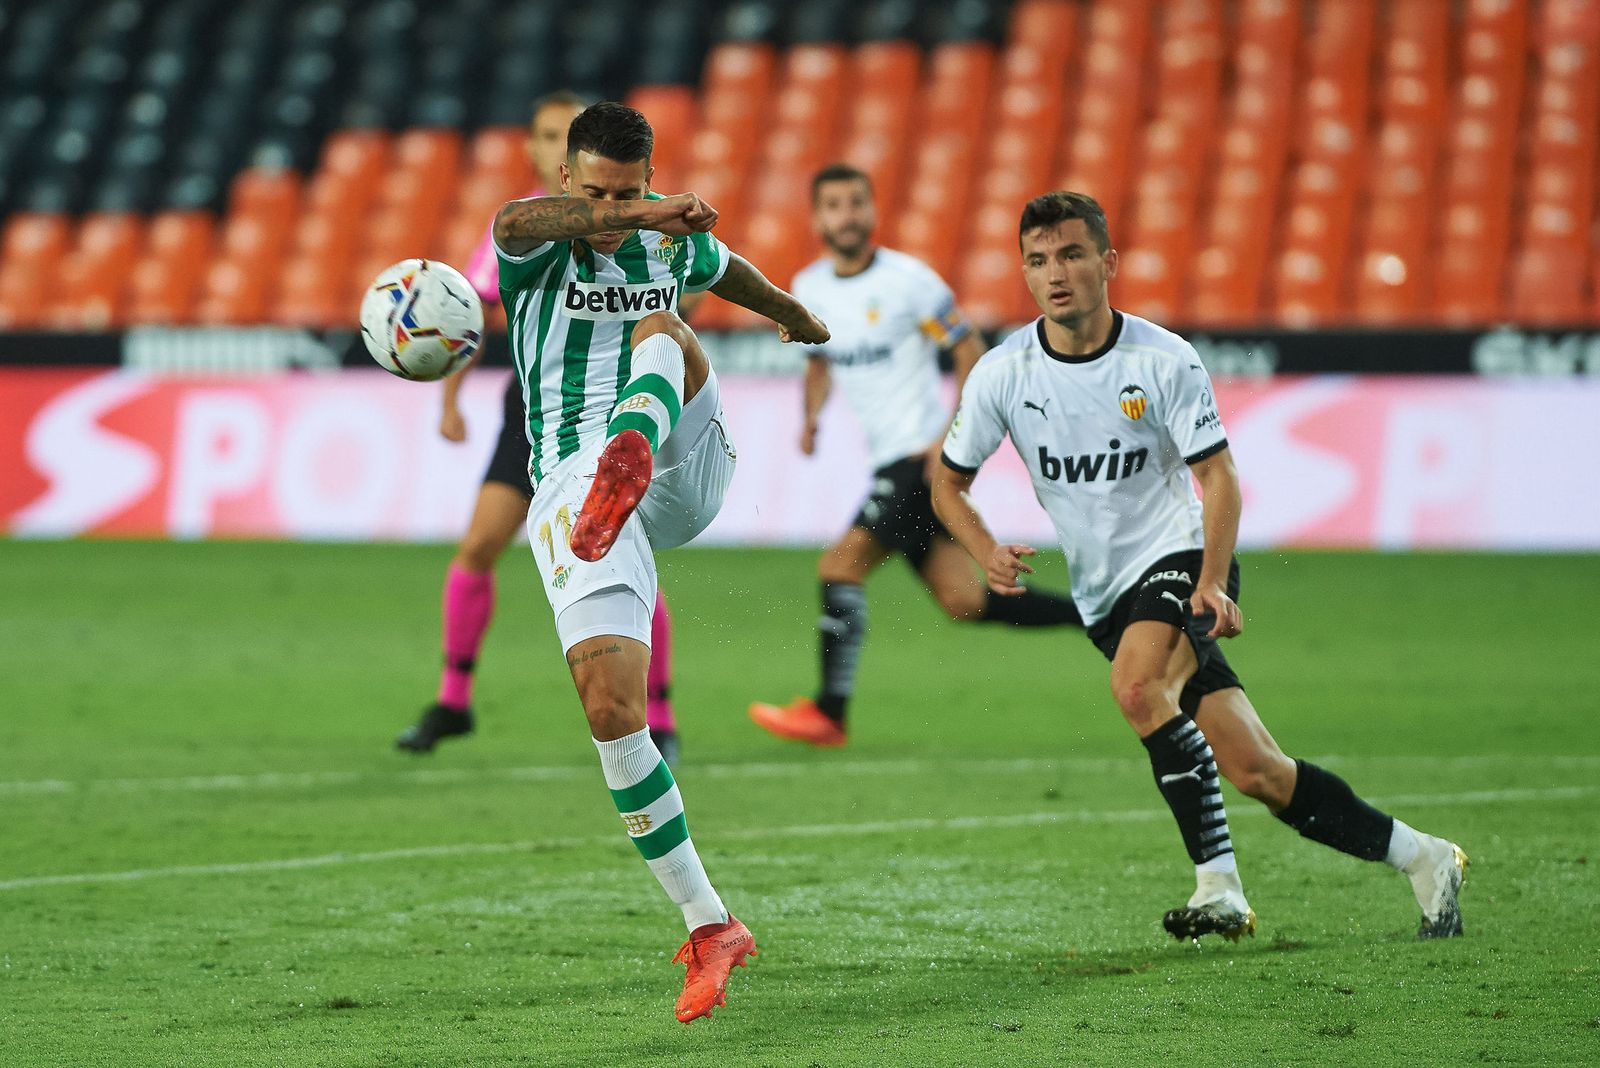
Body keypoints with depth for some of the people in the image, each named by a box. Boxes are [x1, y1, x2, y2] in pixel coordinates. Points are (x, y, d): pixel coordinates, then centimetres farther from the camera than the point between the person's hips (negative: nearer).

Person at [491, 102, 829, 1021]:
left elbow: (725, 269, 41)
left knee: (661, 330, -24)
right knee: (612, 710, -17)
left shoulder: (673, 242, 15)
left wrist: (800, 319, 61)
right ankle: (710, 929, -8)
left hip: (683, 474, 2)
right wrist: (644, 215, -43)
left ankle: (633, 457, -61)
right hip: (571, 489, -2)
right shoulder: (537, 248, 1)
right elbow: (517, 222, -26)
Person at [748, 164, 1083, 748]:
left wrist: (953, 436, -17)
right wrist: (812, 419, 6)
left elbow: (970, 352, -8)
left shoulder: (907, 279, -10)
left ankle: (829, 713, -11)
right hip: (890, 460, 7)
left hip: (924, 455, -7)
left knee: (842, 565, -16)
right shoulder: (808, 288, 10)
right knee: (964, 602, 4)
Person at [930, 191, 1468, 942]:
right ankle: (1420, 858, 8)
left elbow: (1217, 475, -7)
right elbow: (948, 484, 6)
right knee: (1253, 771, -5)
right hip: (1106, 594, 3)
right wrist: (987, 553, -14)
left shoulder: (1163, 359, -10)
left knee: (1136, 685, -34)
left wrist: (1213, 583, -22)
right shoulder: (1002, 373, -4)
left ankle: (1219, 883, -27)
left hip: (1181, 557, -3)